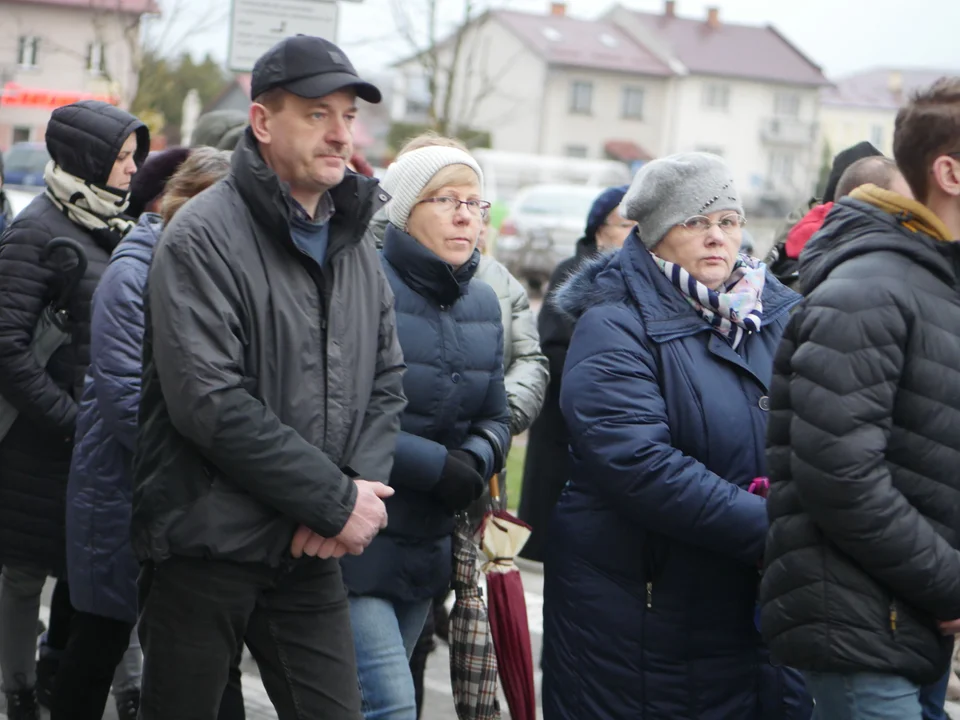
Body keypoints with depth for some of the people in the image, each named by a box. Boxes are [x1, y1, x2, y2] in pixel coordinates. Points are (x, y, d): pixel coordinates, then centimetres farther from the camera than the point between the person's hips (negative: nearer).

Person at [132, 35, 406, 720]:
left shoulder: (355, 245, 11)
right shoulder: (205, 237, -12)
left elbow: (387, 383, 14)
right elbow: (208, 402, -21)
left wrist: (362, 487, -7)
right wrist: (337, 501, -18)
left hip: (314, 553, 6)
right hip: (205, 547, -6)